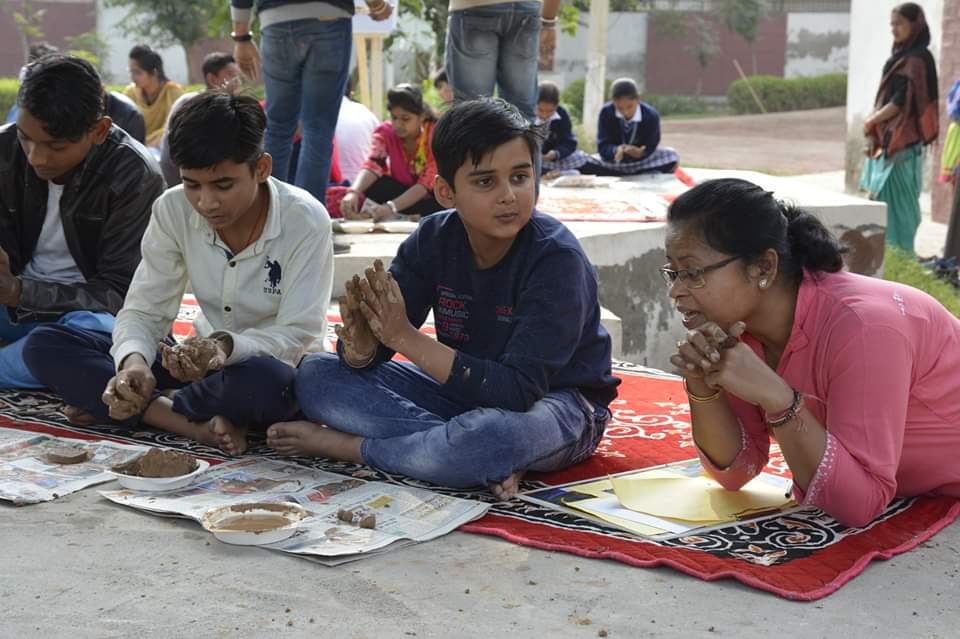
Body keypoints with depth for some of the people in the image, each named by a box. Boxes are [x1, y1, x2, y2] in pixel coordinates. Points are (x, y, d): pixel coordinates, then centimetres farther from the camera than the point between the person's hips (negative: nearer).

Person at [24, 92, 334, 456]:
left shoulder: (305, 221, -19)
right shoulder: (173, 211, -8)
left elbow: (299, 334, -20)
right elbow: (143, 311, -8)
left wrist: (228, 346, -41)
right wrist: (134, 360, -32)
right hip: (206, 359, 5)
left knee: (264, 381, -43)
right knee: (45, 346, -11)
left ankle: (141, 408, -14)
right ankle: (196, 427, -25)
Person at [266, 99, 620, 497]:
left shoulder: (556, 257, -23)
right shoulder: (433, 240, -8)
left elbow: (519, 391, -30)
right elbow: (367, 357, -9)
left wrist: (406, 336, -32)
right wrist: (361, 345, -35)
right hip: (463, 389, 6)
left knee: (498, 431, -42)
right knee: (316, 377, -8)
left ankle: (346, 446, -14)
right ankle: (493, 460, -20)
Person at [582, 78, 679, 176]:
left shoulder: (651, 116, -19)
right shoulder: (606, 113, -17)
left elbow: (649, 148, -17)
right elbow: (603, 147, -20)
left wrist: (640, 153, -41)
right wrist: (616, 151, -42)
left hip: (641, 162, -1)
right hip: (612, 163, 2)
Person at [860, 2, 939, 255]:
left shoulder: (916, 59, -13)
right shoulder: (902, 55, 15)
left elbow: (901, 102, -18)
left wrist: (870, 121, -8)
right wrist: (874, 120, 2)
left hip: (901, 142, -9)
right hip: (888, 139, 9)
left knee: (896, 199, -6)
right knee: (881, 197, 11)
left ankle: (899, 251, -1)